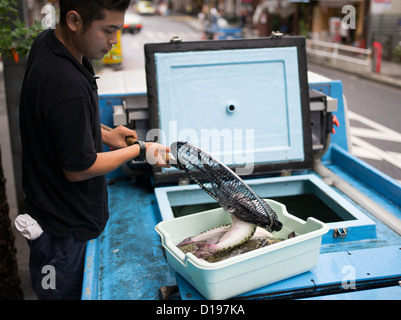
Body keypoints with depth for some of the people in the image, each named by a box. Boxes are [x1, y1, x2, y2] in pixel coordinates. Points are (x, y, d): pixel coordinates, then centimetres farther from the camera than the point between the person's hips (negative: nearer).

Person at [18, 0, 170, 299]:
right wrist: (140, 151, -13)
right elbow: (78, 169, -23)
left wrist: (104, 134, 3)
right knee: (66, 292, 14)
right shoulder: (69, 86, -36)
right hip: (65, 227, -9)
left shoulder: (47, 41, -4)